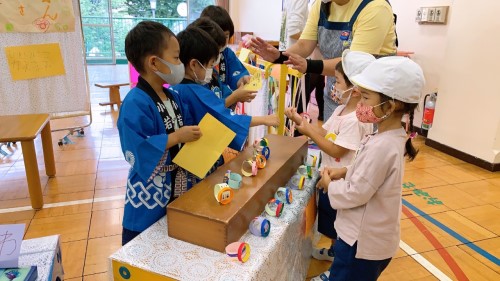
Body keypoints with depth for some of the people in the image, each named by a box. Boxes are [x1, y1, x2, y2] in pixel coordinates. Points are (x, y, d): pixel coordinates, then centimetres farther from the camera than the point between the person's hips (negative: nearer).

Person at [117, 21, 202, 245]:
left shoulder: (172, 97, 4)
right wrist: (177, 137, -25)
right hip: (149, 194, -8)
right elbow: (137, 150, -27)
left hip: (175, 187, 8)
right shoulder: (135, 104, -23)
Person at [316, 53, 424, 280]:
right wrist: (346, 171, 1)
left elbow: (355, 195, -26)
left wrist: (329, 185, -10)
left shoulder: (382, 146, -30)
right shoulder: (393, 137, -1)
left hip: (363, 242, -9)